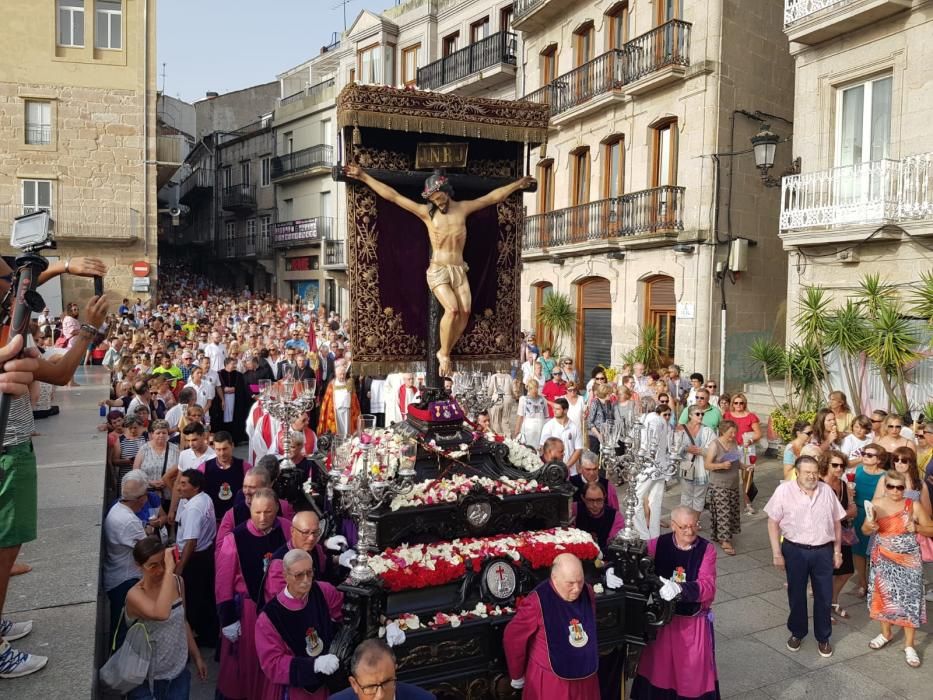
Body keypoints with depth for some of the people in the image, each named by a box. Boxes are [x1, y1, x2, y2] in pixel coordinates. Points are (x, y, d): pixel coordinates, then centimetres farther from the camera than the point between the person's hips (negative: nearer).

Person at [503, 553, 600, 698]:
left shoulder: (587, 592, -8)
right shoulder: (537, 602, -26)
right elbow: (513, 638, -16)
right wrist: (517, 675, -5)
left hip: (584, 675, 5)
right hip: (549, 679, -5)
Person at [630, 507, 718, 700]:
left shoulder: (707, 549, -11)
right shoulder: (658, 544, -7)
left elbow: (708, 586, -21)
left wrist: (679, 588, -39)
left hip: (694, 621, -1)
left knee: (693, 669, 10)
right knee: (660, 665, 15)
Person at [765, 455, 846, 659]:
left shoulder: (827, 491, 1)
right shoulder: (784, 490, -9)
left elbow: (837, 522, 9)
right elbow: (773, 522, -6)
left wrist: (837, 551, 8)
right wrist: (777, 553, -8)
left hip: (823, 551, 2)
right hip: (795, 551, -2)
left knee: (824, 596, 10)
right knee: (796, 595, 12)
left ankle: (823, 638, 28)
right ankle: (797, 633, 32)